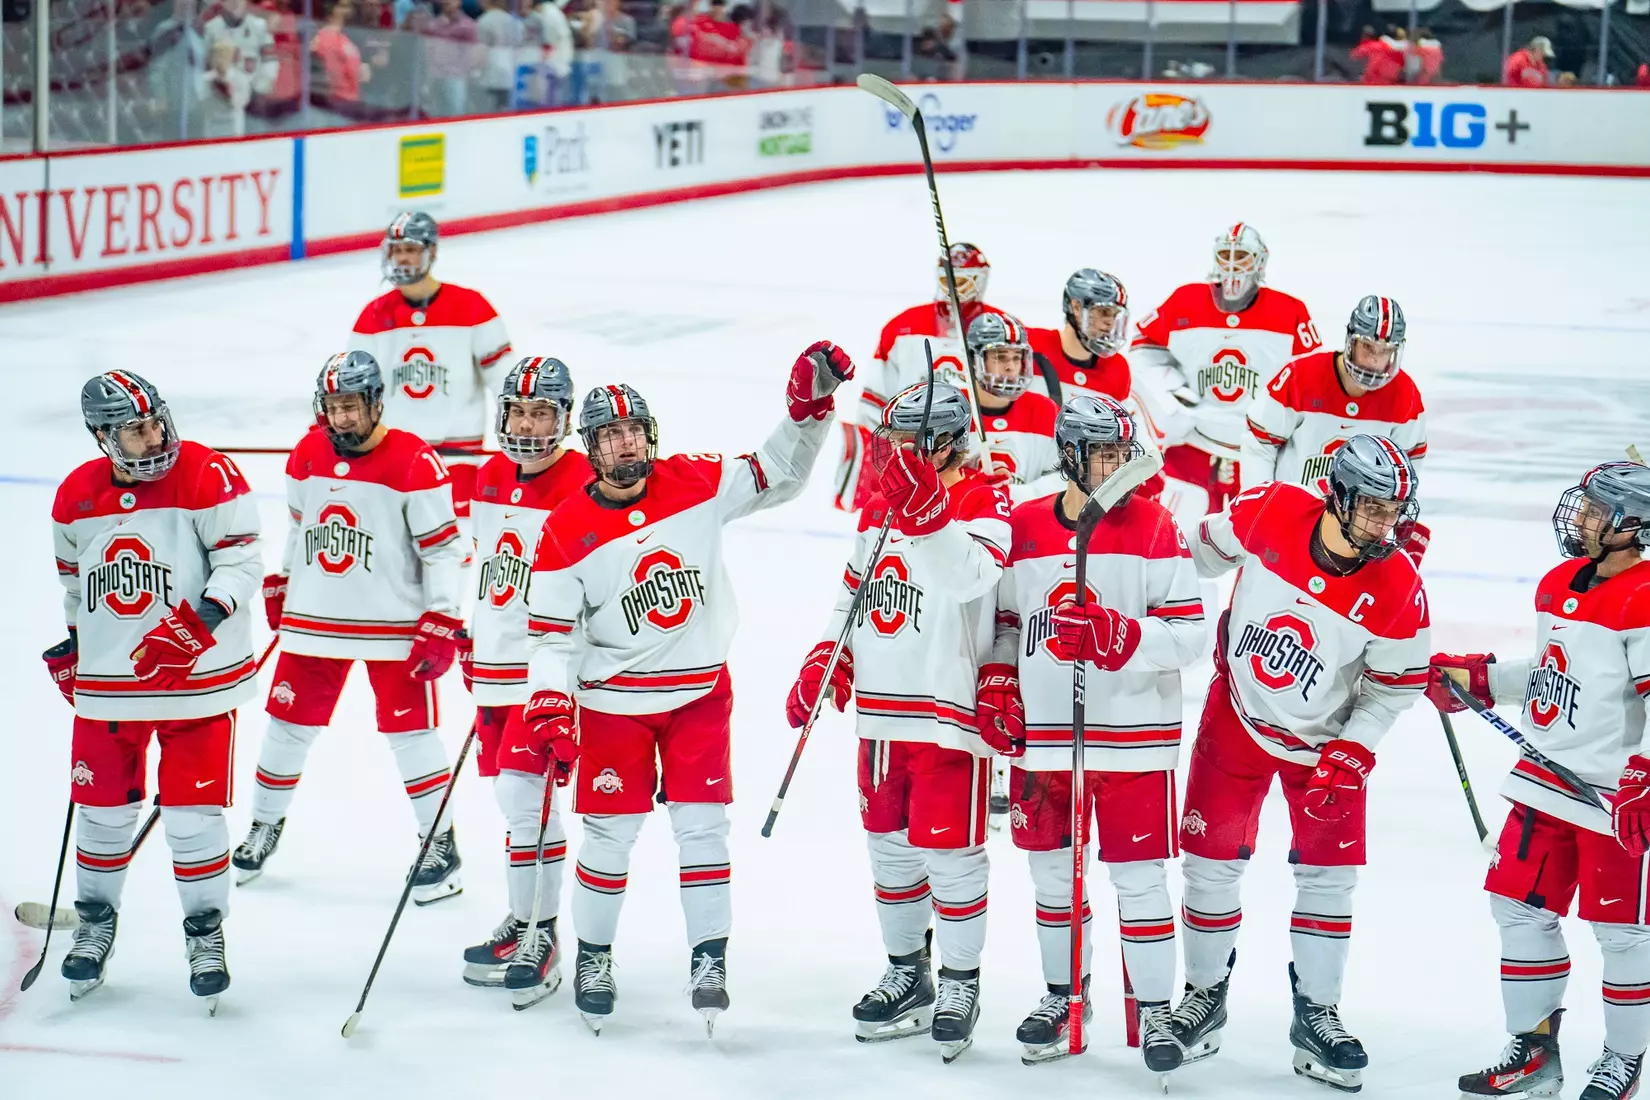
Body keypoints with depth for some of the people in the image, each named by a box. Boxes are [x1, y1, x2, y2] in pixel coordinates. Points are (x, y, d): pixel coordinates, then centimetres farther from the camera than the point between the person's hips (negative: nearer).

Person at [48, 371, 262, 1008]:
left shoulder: (207, 477, -12)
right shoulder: (76, 497, 2)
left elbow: (240, 561, -13)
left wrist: (202, 619, -27)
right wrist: (71, 644, 20)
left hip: (197, 678, -4)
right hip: (107, 681, 4)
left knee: (193, 812, -2)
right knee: (102, 808, 10)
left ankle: (206, 933, 15)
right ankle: (95, 923, 30)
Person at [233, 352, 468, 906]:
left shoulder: (415, 463, -14)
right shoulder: (307, 455, 2)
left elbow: (442, 548, -12)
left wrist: (442, 623, -15)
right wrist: (279, 586, 20)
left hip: (394, 624, -5)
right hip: (313, 619, 5)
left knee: (409, 730, -3)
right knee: (288, 724, 11)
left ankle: (441, 844, 9)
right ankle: (264, 827, 29)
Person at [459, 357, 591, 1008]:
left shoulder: (582, 489, -14)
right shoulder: (490, 478, 10)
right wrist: (471, 639, 23)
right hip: (495, 663, 8)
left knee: (525, 793, -13)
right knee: (508, 792, 13)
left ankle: (540, 937, -5)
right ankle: (523, 919, 26)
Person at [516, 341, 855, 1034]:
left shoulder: (696, 484, -5)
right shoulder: (567, 530, -9)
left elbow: (776, 477, 3)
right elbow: (551, 632, -7)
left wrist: (808, 410, -11)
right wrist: (550, 707, -18)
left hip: (702, 690, 1)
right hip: (614, 700, -1)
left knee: (701, 823, -1)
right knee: (610, 832, 3)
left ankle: (709, 961, 7)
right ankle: (592, 957, 20)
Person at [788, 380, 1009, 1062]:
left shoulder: (982, 505, -12)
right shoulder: (878, 507, 11)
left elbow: (969, 576, -32)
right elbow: (854, 592, 21)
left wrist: (925, 509, -43)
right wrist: (827, 659, 9)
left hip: (949, 709, -8)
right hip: (880, 709, 8)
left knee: (949, 850, -1)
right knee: (890, 844, 16)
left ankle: (960, 983, 16)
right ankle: (907, 976, 31)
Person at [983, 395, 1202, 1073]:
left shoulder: (1153, 527, -5)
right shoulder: (1021, 528, 4)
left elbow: (1187, 631, -9)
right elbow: (1004, 620, 16)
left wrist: (1116, 637, -23)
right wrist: (995, 686, 3)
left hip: (1132, 735, -3)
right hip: (1041, 732, 3)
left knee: (1139, 876, 0)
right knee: (1052, 871, 13)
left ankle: (1154, 1009, 11)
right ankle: (1063, 993, 31)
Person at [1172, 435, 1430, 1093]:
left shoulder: (1398, 589, -22)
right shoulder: (1269, 513, -22)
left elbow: (1395, 685, -10)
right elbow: (1205, 550, -2)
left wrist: (1349, 755, -16)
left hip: (1325, 738, 0)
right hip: (1236, 717, 0)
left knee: (1328, 876, 2)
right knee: (1211, 860, 4)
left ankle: (1316, 1015, 15)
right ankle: (1204, 994, 23)